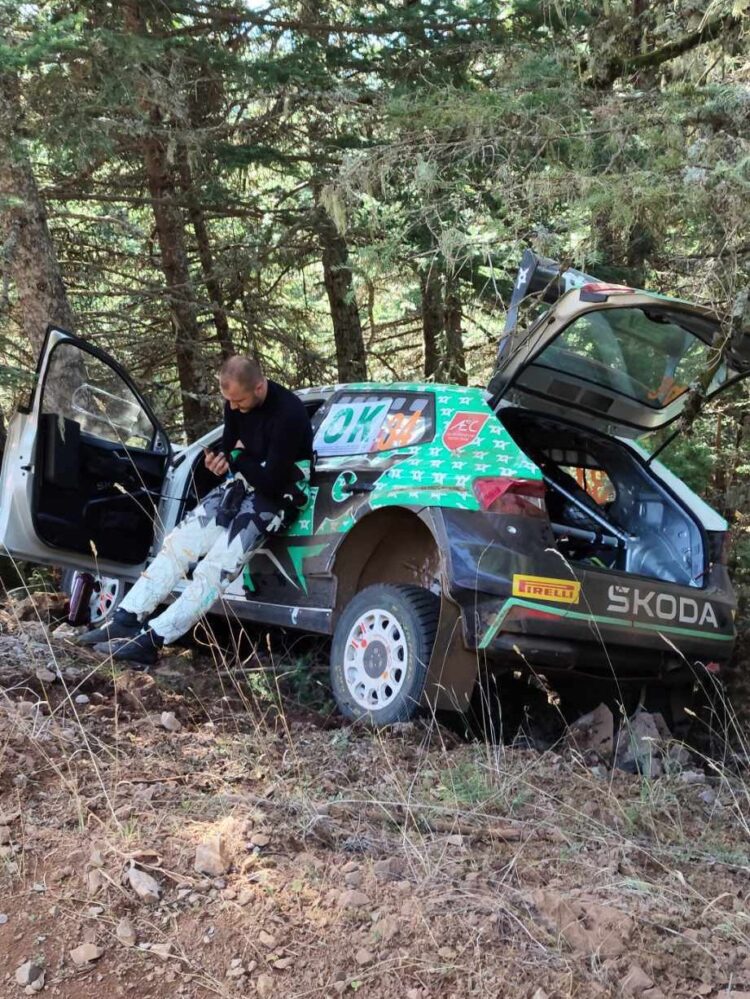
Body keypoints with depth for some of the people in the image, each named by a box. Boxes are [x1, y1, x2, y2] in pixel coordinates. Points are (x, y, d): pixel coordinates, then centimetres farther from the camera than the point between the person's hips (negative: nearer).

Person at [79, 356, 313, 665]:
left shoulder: (288, 413, -27)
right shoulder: (236, 402, -3)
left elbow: (272, 482, -26)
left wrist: (239, 459, -10)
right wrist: (221, 460, -10)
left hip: (275, 498, -8)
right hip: (241, 485, 8)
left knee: (215, 567, -20)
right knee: (177, 543, -4)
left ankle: (151, 640, -20)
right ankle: (126, 621, -4)